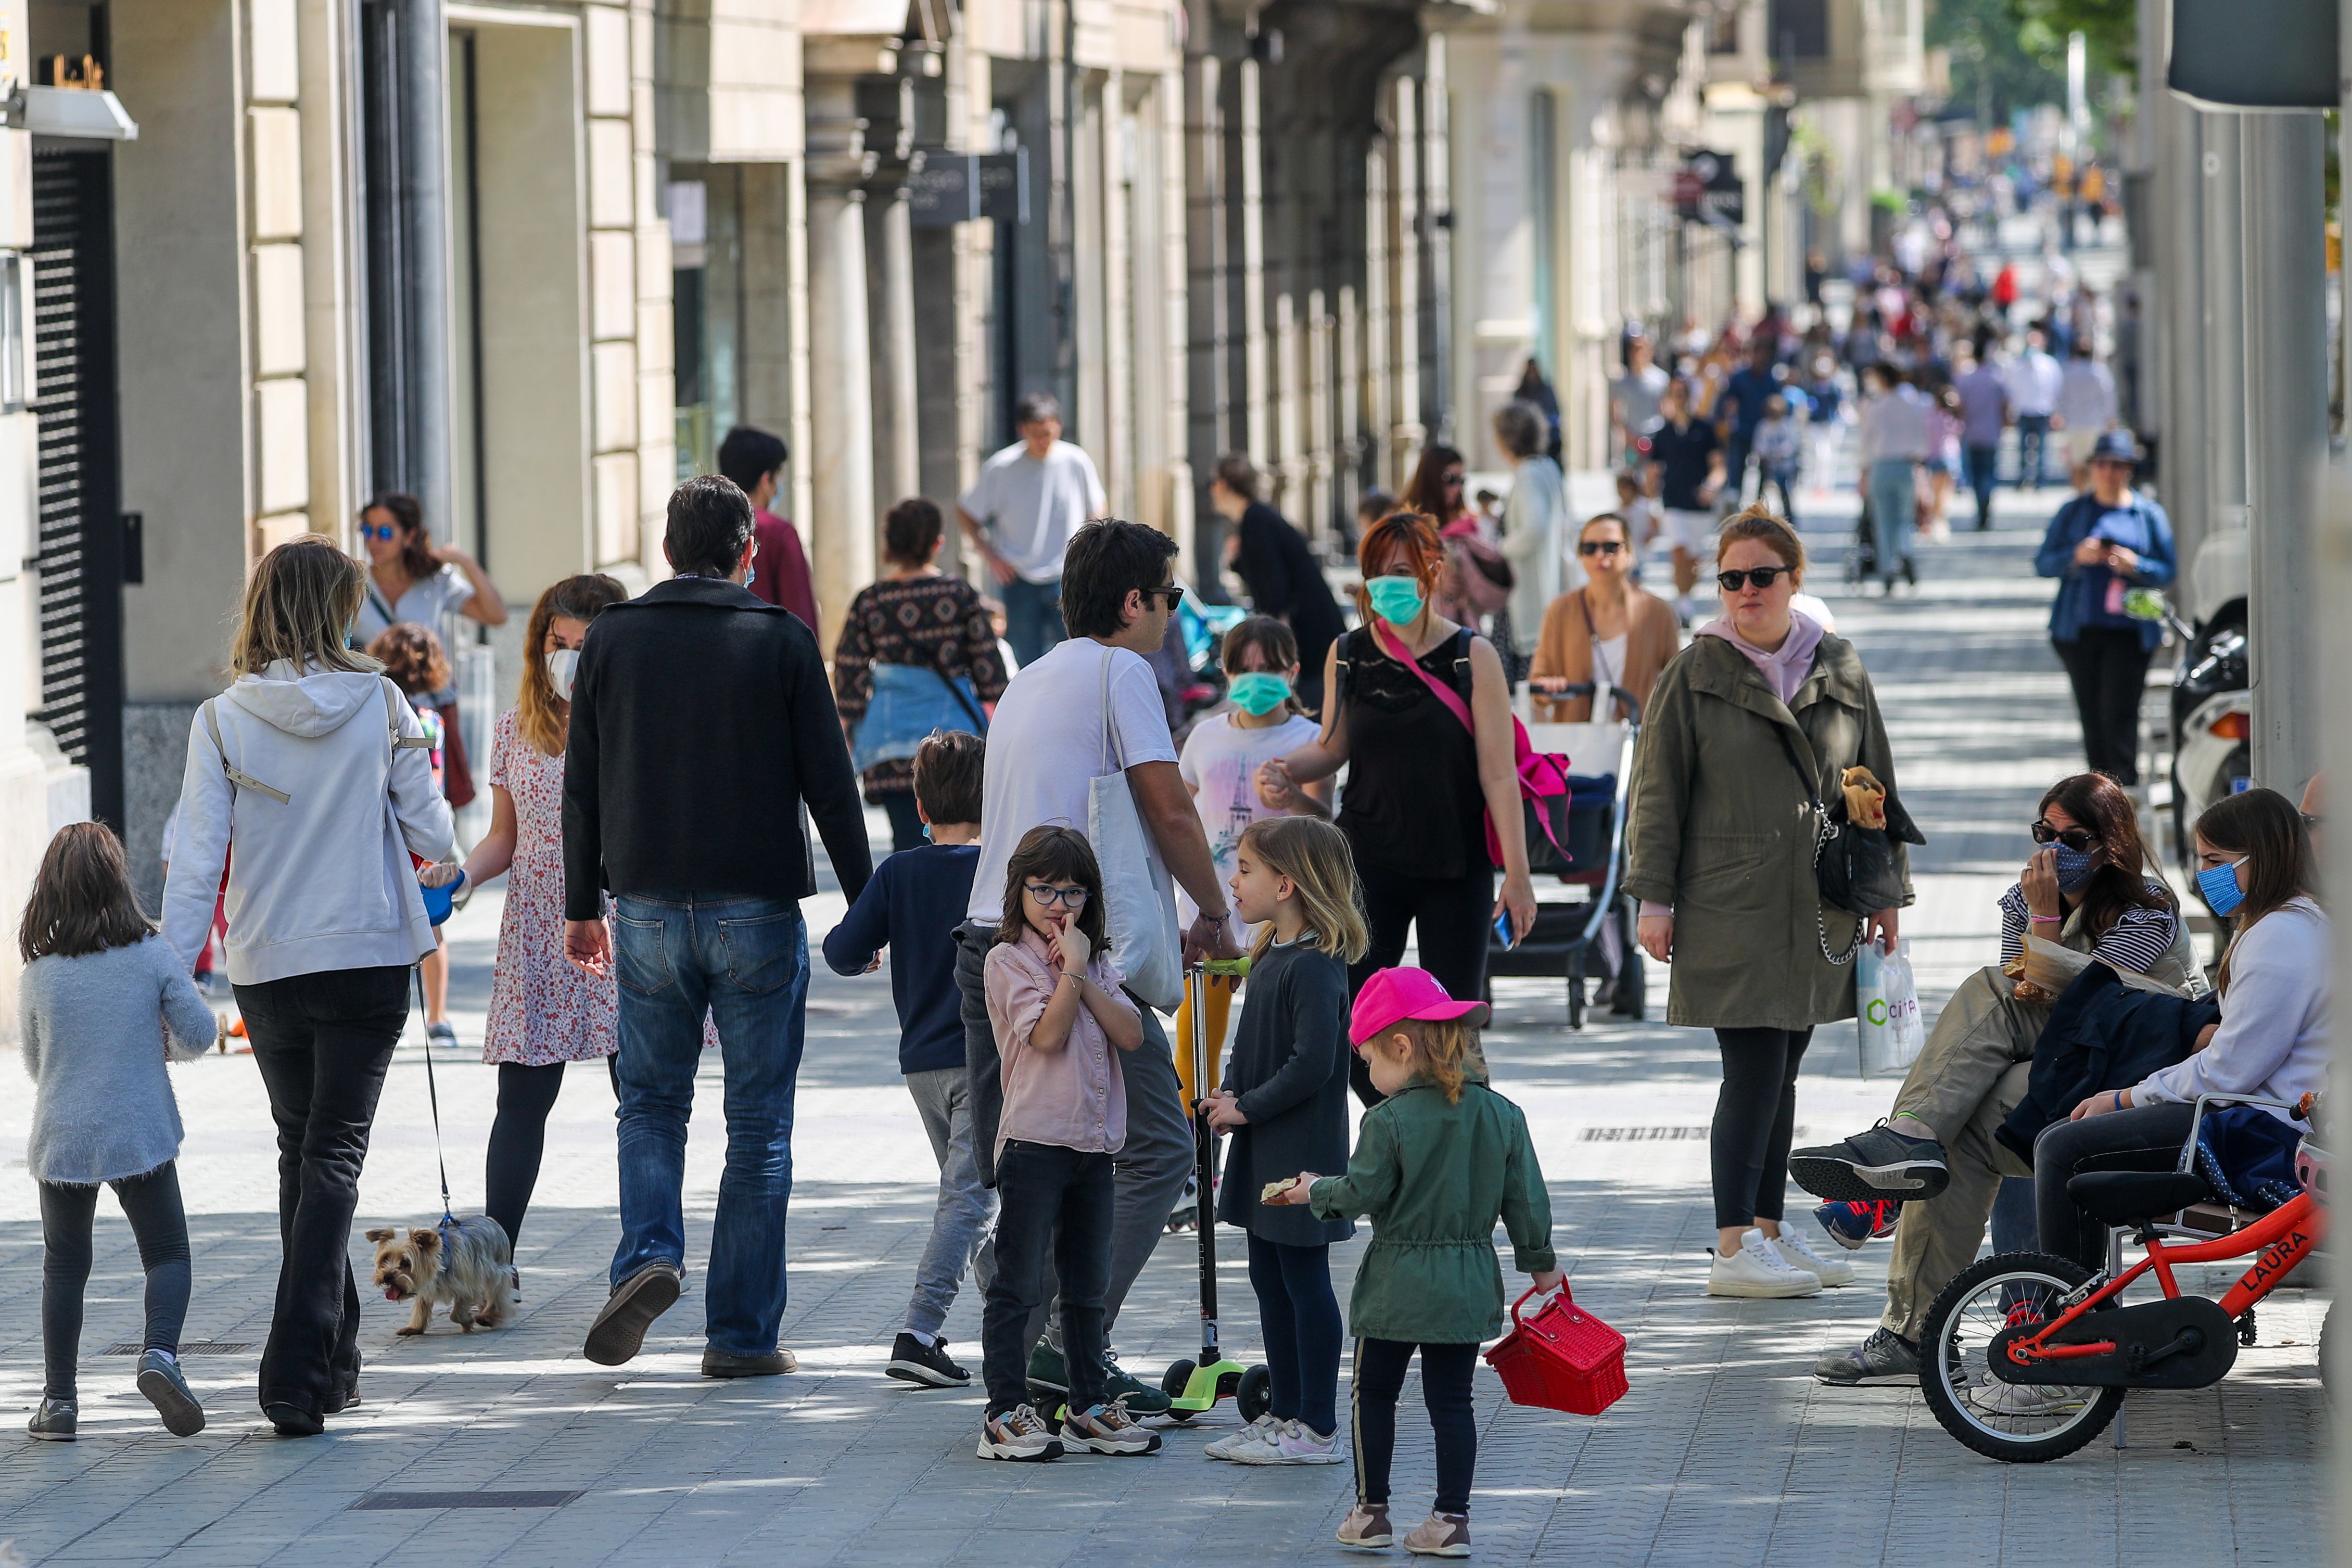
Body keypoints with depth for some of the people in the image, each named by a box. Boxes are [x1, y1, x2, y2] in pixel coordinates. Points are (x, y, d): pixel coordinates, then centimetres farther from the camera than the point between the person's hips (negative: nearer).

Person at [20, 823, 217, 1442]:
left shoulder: (38, 974, -2)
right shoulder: (152, 957, -6)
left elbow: (34, 1062, 9)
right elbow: (200, 1033, -3)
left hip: (61, 1141, 2)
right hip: (140, 1134, -2)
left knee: (64, 1266, 12)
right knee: (167, 1253, 9)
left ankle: (59, 1398, 11)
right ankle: (160, 1353, -16)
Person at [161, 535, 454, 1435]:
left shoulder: (223, 722, -5)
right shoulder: (380, 706, -6)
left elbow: (196, 861, -8)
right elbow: (431, 836, -2)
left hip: (268, 970, 1)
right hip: (371, 957, -1)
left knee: (301, 1152, 18)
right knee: (335, 1156, -2)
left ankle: (331, 1363, 26)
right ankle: (302, 1373, -15)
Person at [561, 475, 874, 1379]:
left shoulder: (612, 639, 3)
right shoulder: (782, 641, -4)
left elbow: (582, 785, 6)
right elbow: (829, 783, -3)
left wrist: (583, 905, 15)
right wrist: (864, 904, 5)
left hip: (647, 908, 2)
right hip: (758, 912, -2)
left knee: (651, 1102, 15)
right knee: (758, 1125, 5)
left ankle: (648, 1255, -11)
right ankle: (741, 1332, 4)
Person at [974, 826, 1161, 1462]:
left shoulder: (1097, 963, 14)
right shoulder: (1009, 960, -4)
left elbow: (1130, 1034, -1)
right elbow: (1048, 1034, -16)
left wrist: (1083, 974, -8)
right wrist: (1072, 970, -12)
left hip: (1094, 1143, 6)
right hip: (1033, 1141, -6)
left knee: (1087, 1286, 13)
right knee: (1018, 1285, -5)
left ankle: (1090, 1408, 19)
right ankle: (1006, 1414, -4)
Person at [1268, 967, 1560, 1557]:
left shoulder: (1389, 1120, -15)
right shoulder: (1502, 1115, -1)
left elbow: (1362, 1193, -13)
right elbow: (1526, 1198, 4)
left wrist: (1316, 1193, 7)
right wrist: (1540, 1261, 18)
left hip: (1396, 1285, -4)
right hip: (1468, 1285, 4)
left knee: (1374, 1395, 11)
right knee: (1451, 1400, 9)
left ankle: (1371, 1510, 14)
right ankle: (1451, 1519, 6)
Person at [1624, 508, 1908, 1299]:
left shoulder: (1839, 672, 9)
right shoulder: (1695, 675, -1)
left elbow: (1876, 787, 15)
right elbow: (1658, 792, -1)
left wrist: (1887, 892, 13)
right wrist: (1653, 897, -6)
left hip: (1815, 904, 4)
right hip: (1729, 903, -4)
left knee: (1779, 1072, 10)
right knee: (1754, 1070, -10)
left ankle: (1769, 1231, 18)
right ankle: (1733, 1250, -10)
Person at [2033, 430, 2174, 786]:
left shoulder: (2149, 514, 8)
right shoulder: (2073, 512, 11)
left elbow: (2168, 571, 6)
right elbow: (2043, 563, 8)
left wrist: (2135, 565, -14)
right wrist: (2076, 556, -12)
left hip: (2129, 631, -2)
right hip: (2079, 629, 2)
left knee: (2119, 714, -12)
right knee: (2091, 717, 4)